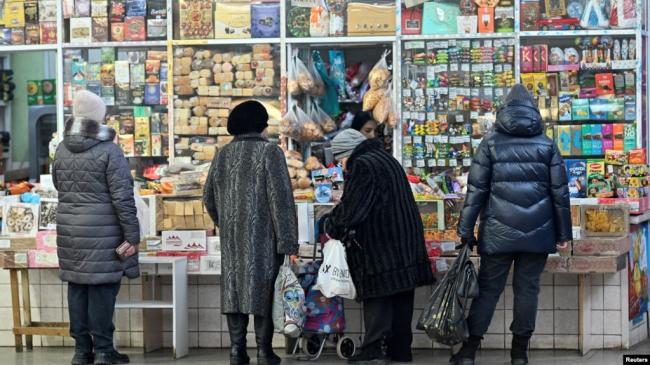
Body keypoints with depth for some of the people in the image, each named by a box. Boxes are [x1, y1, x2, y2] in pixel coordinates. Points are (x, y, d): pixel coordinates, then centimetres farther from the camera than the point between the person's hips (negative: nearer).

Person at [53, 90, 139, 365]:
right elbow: (123, 197, -12)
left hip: (69, 228, 6)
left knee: (77, 288, 10)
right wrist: (132, 236, -8)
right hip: (103, 231, -5)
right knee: (102, 288, 0)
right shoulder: (109, 151, -12)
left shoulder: (62, 149, 6)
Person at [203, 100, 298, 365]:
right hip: (263, 237, -5)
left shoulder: (223, 155, 8)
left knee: (235, 288, 7)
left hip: (232, 239, 5)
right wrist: (288, 243, -10)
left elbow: (209, 198, 15)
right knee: (263, 291, 1)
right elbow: (281, 199, -12)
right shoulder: (269, 152, -8)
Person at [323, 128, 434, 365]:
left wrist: (331, 227, 2)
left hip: (379, 245, -9)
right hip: (406, 244, 9)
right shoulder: (387, 160, 18)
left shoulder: (362, 166, -13)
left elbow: (350, 210, -15)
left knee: (377, 301, -5)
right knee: (401, 300, 10)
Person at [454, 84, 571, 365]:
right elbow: (560, 192, 4)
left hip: (499, 232, 0)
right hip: (537, 233, 1)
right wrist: (563, 232, 10)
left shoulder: (491, 143, 1)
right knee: (528, 289, 7)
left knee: (488, 288, 5)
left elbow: (476, 189, -2)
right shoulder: (546, 145, 5)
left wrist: (465, 230, 1)